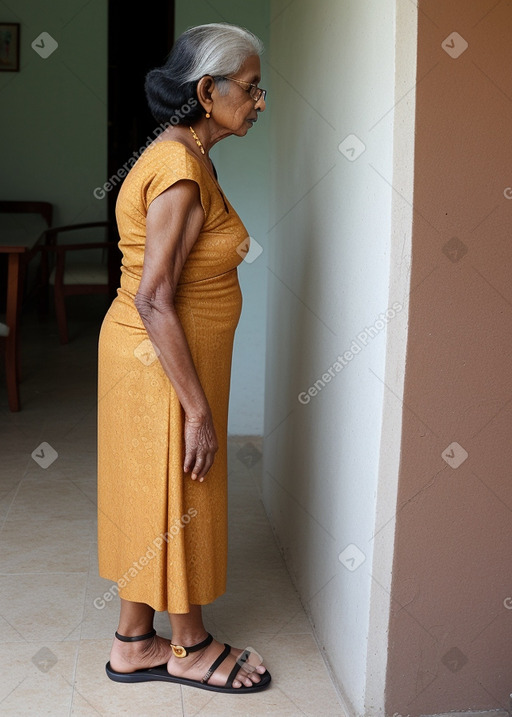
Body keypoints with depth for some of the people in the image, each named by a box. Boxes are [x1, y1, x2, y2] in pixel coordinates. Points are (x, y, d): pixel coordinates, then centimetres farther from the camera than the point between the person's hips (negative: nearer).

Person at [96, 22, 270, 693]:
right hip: (163, 362, -10)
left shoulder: (183, 157, 9)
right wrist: (199, 409, -22)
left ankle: (135, 643, 33)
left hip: (153, 354, 10)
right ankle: (189, 646, 29)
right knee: (178, 499, 7)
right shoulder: (182, 171, -22)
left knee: (151, 498, 17)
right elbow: (153, 302, -26)